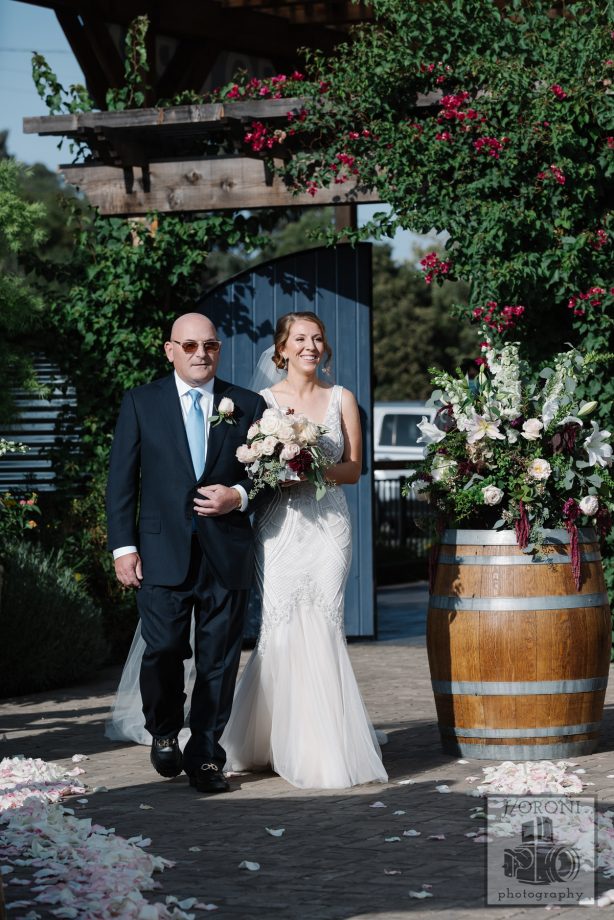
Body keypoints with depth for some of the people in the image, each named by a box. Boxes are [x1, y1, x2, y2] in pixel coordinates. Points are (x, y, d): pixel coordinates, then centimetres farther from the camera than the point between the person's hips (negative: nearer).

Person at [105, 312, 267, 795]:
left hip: (226, 554, 1)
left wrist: (239, 496, -10)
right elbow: (122, 479, 5)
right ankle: (164, 733, 21)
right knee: (163, 651, -5)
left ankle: (206, 756, 14)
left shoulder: (247, 405, 9)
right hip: (163, 552, -1)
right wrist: (124, 546, -3)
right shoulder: (141, 403, 7)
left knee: (219, 660, 3)